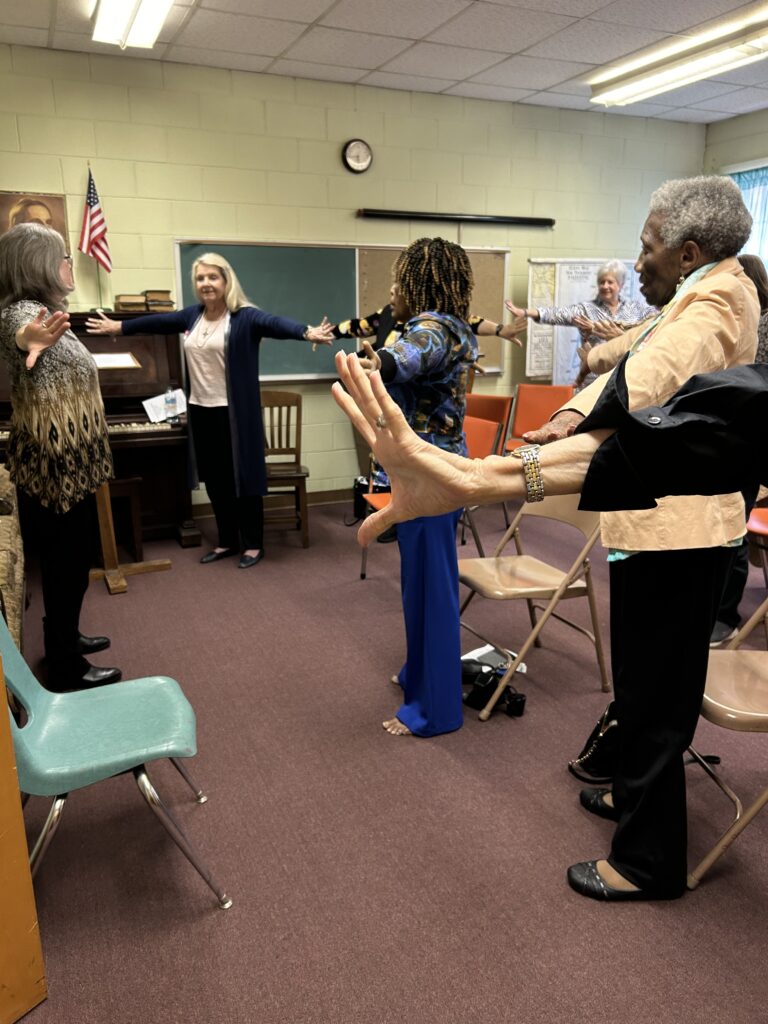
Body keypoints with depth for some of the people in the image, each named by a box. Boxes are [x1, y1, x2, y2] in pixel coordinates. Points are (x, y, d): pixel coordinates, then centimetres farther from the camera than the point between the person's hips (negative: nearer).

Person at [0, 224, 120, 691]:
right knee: (67, 561, 0)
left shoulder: (40, 309, 11)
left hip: (67, 460, 10)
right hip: (55, 463, -10)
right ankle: (67, 669, 13)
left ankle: (65, 637, 37)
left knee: (72, 557, 20)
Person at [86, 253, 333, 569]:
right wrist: (118, 327, 36)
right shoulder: (192, 315, 8)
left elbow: (275, 323, -29)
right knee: (215, 480, 14)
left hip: (234, 413, -6)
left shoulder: (245, 316, -11)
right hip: (201, 410, 7)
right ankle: (227, 541, 28)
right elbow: (158, 322, 23)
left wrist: (308, 332, -49)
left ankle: (253, 544, 17)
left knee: (243, 477, 2)